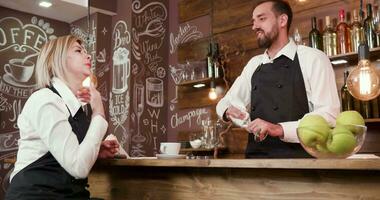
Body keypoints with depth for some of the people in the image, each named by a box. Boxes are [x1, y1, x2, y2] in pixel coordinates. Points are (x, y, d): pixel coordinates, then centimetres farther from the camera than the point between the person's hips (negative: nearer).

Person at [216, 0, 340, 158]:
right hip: (256, 157, 4)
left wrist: (280, 129, -22)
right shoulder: (253, 65, 14)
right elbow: (225, 102, 19)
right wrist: (228, 111, -3)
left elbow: (329, 115, -11)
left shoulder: (313, 58, -3)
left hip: (299, 158, -4)